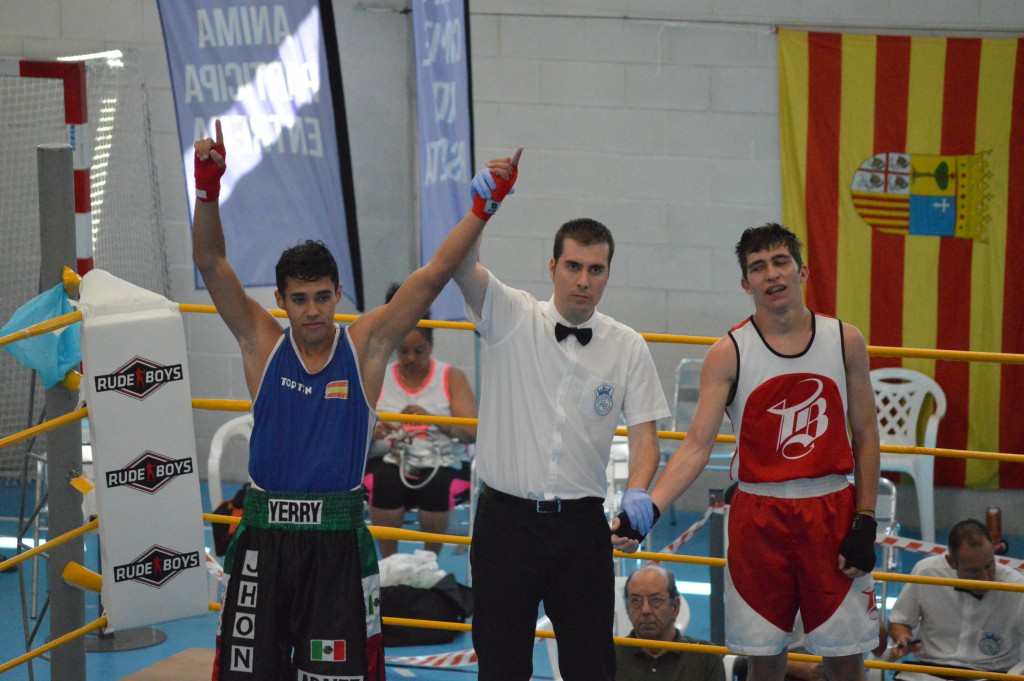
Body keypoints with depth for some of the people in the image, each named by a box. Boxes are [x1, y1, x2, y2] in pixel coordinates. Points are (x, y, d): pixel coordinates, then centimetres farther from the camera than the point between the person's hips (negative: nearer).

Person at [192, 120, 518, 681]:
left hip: (338, 535, 0)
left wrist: (482, 207, -13)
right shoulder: (262, 343, 1)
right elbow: (210, 262, -8)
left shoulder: (366, 346, 1)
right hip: (266, 532, 1)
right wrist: (208, 186, -22)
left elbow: (432, 276, -5)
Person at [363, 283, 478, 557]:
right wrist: (375, 432, -17)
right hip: (387, 462, 1)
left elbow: (472, 434, -2)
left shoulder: (452, 378, 9)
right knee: (384, 483, -35)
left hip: (443, 463, -1)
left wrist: (432, 420, -19)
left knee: (437, 486, -35)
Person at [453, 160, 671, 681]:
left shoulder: (628, 348, 4)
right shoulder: (511, 318, 1)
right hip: (506, 517, -1)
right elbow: (460, 263, -13)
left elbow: (644, 433, 1)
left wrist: (637, 493, -19)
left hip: (582, 525, 1)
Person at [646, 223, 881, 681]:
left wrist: (865, 523, -1)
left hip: (832, 512, 1)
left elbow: (865, 436, 6)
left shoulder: (845, 341, 2)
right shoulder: (729, 354, -4)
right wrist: (648, 507, -25)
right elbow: (697, 444, -10)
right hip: (758, 517, -1)